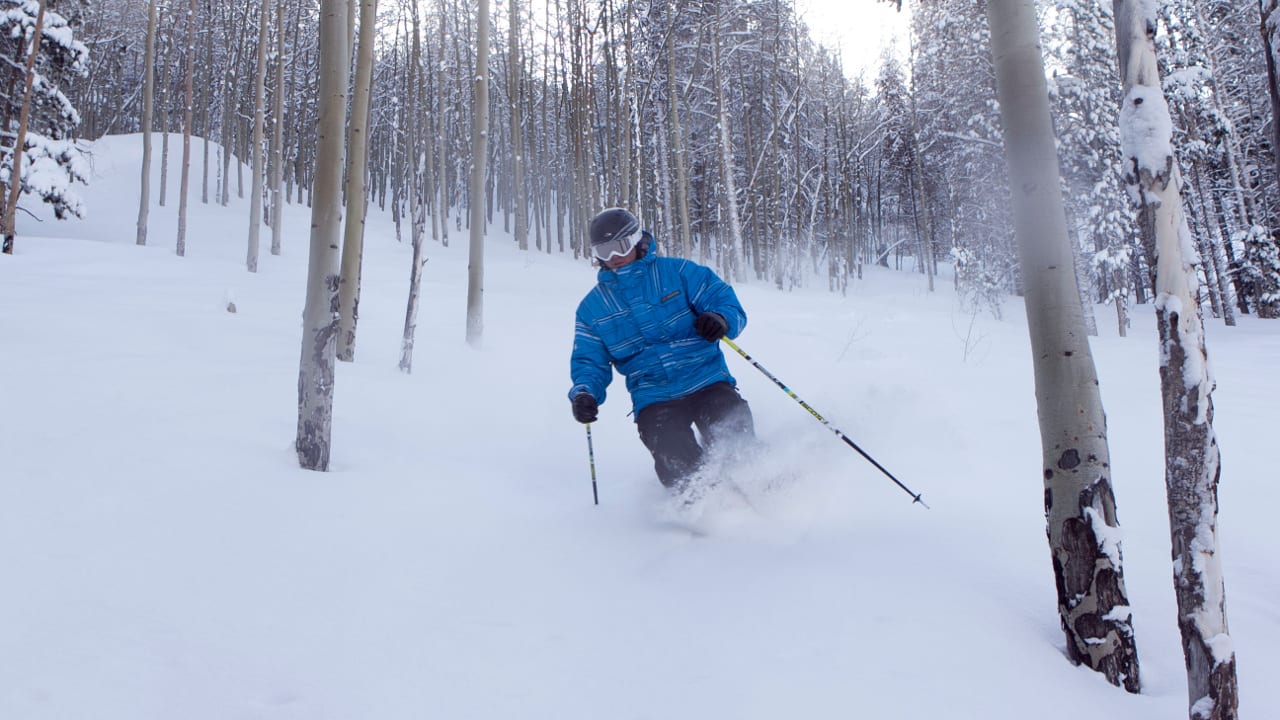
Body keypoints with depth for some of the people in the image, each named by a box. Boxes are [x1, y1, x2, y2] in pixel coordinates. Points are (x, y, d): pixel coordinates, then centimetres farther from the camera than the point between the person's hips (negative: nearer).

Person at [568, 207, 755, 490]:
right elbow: (590, 361, 14)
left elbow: (728, 302, 1)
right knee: (676, 461, -25)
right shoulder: (592, 307, 13)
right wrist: (584, 392, -9)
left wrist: (720, 319, -25)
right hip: (654, 399, 1)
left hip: (707, 381, -1)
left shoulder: (678, 272, 6)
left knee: (734, 438, -26)